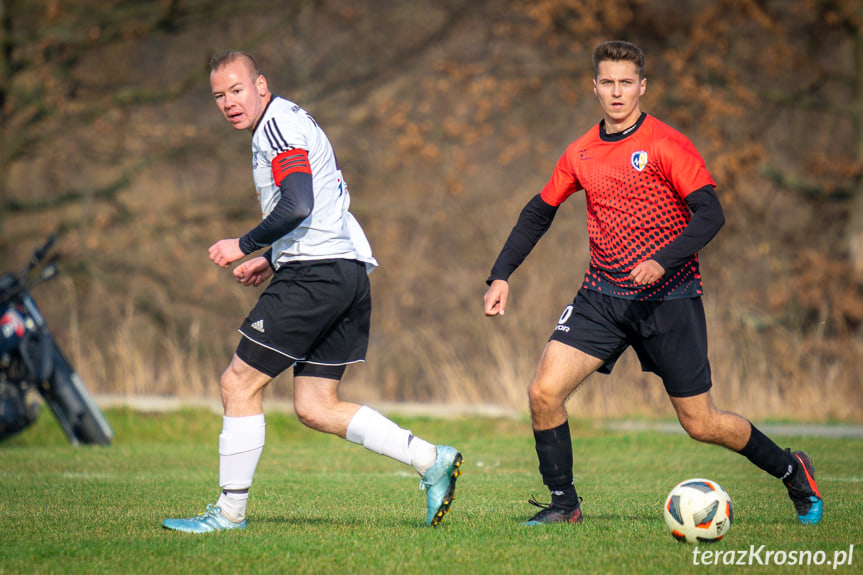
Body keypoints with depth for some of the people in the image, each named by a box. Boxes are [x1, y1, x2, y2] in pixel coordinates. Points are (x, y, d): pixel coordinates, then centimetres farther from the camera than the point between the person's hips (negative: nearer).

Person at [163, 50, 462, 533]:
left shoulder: (278, 123, -8)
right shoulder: (288, 123, 24)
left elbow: (298, 205, -21)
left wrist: (245, 246, -11)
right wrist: (273, 261, 23)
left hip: (316, 275, -10)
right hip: (347, 272, 10)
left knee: (239, 384, -3)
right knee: (316, 407, 9)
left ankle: (230, 512, 1)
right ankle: (431, 460, 3)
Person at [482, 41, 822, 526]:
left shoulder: (667, 145, -9)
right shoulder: (581, 154, 7)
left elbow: (710, 214, -16)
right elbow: (539, 213, 18)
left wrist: (662, 261, -30)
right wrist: (501, 276, 9)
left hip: (669, 299, -4)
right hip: (603, 298, 4)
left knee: (700, 423, 0)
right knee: (544, 391, -12)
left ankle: (792, 471, 24)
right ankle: (564, 504, 3)